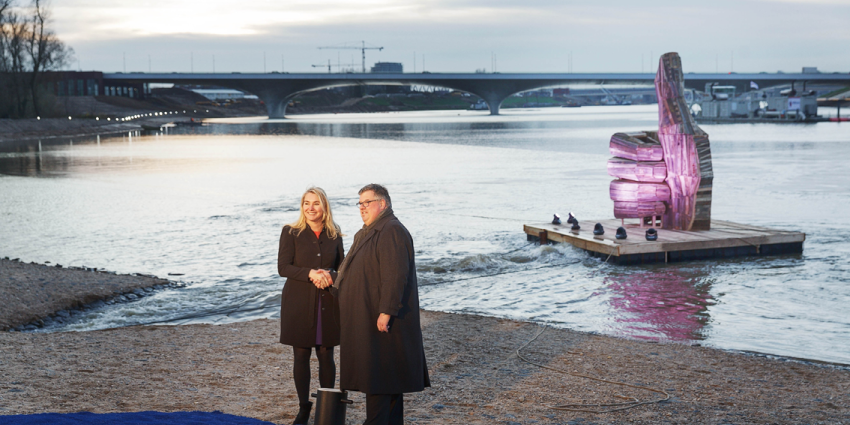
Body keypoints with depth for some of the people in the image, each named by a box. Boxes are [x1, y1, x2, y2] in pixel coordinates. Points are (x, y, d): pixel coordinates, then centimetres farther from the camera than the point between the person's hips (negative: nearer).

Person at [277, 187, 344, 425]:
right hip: (299, 302, -2)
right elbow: (283, 267, -6)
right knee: (301, 356, 3)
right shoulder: (291, 232, 0)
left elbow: (341, 267, 10)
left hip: (328, 303, 2)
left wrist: (330, 275, -13)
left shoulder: (334, 235, 7)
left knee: (326, 355, 3)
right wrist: (310, 274, -20)